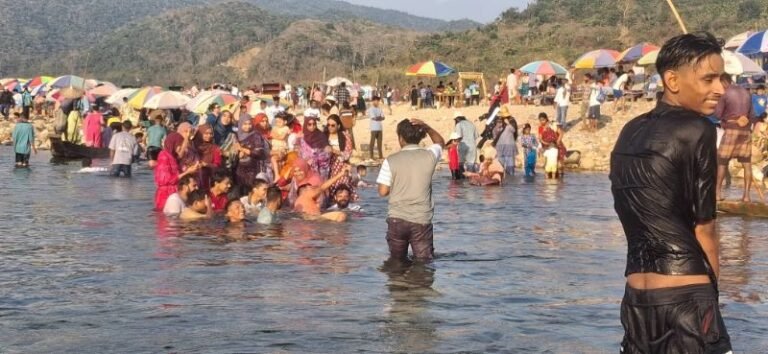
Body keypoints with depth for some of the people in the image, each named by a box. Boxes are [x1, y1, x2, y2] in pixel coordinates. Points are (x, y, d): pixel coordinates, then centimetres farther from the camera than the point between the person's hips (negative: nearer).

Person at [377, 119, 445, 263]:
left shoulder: (391, 161, -7)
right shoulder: (429, 155, -3)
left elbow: (383, 191, -7)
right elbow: (440, 142, 20)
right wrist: (426, 127, 5)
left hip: (396, 219, 0)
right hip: (422, 220, 0)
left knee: (397, 262, 17)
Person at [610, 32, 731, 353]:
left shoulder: (629, 133, 11)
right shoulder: (696, 130, -9)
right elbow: (703, 227, -6)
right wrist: (711, 286, 9)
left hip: (636, 297, 7)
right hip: (685, 298, -7)